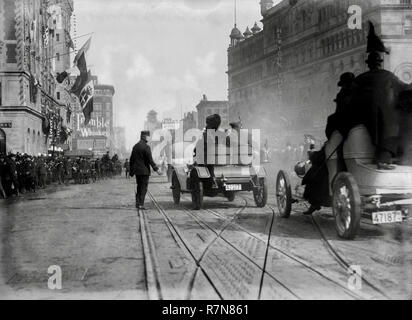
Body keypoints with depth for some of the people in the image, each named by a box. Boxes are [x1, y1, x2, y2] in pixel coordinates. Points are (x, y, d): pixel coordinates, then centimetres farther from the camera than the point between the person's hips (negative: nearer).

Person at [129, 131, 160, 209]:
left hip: (137, 170, 7)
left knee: (139, 187, 17)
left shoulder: (135, 146, 10)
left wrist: (131, 171, 21)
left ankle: (137, 203, 17)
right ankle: (141, 204, -4)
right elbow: (150, 160, -17)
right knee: (144, 188, -1)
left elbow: (131, 159, 14)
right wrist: (156, 169, -10)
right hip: (144, 170, -7)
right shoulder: (146, 147, -13)